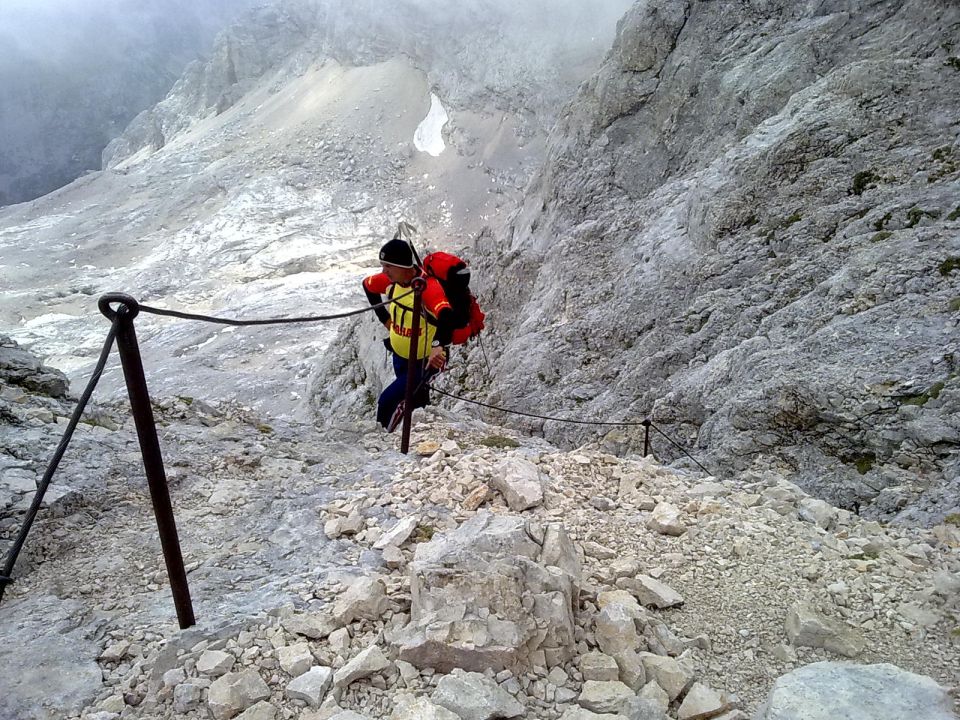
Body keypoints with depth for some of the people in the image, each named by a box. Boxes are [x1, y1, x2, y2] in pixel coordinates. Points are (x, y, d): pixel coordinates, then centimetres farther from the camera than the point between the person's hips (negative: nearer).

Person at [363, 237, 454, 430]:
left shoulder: (427, 286, -33)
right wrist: (384, 317, 8)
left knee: (387, 402, -14)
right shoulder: (392, 279, -12)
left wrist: (438, 345, -62)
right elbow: (367, 284, 10)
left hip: (426, 361, -7)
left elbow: (446, 316, -50)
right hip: (399, 355, 8)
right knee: (416, 398, 27)